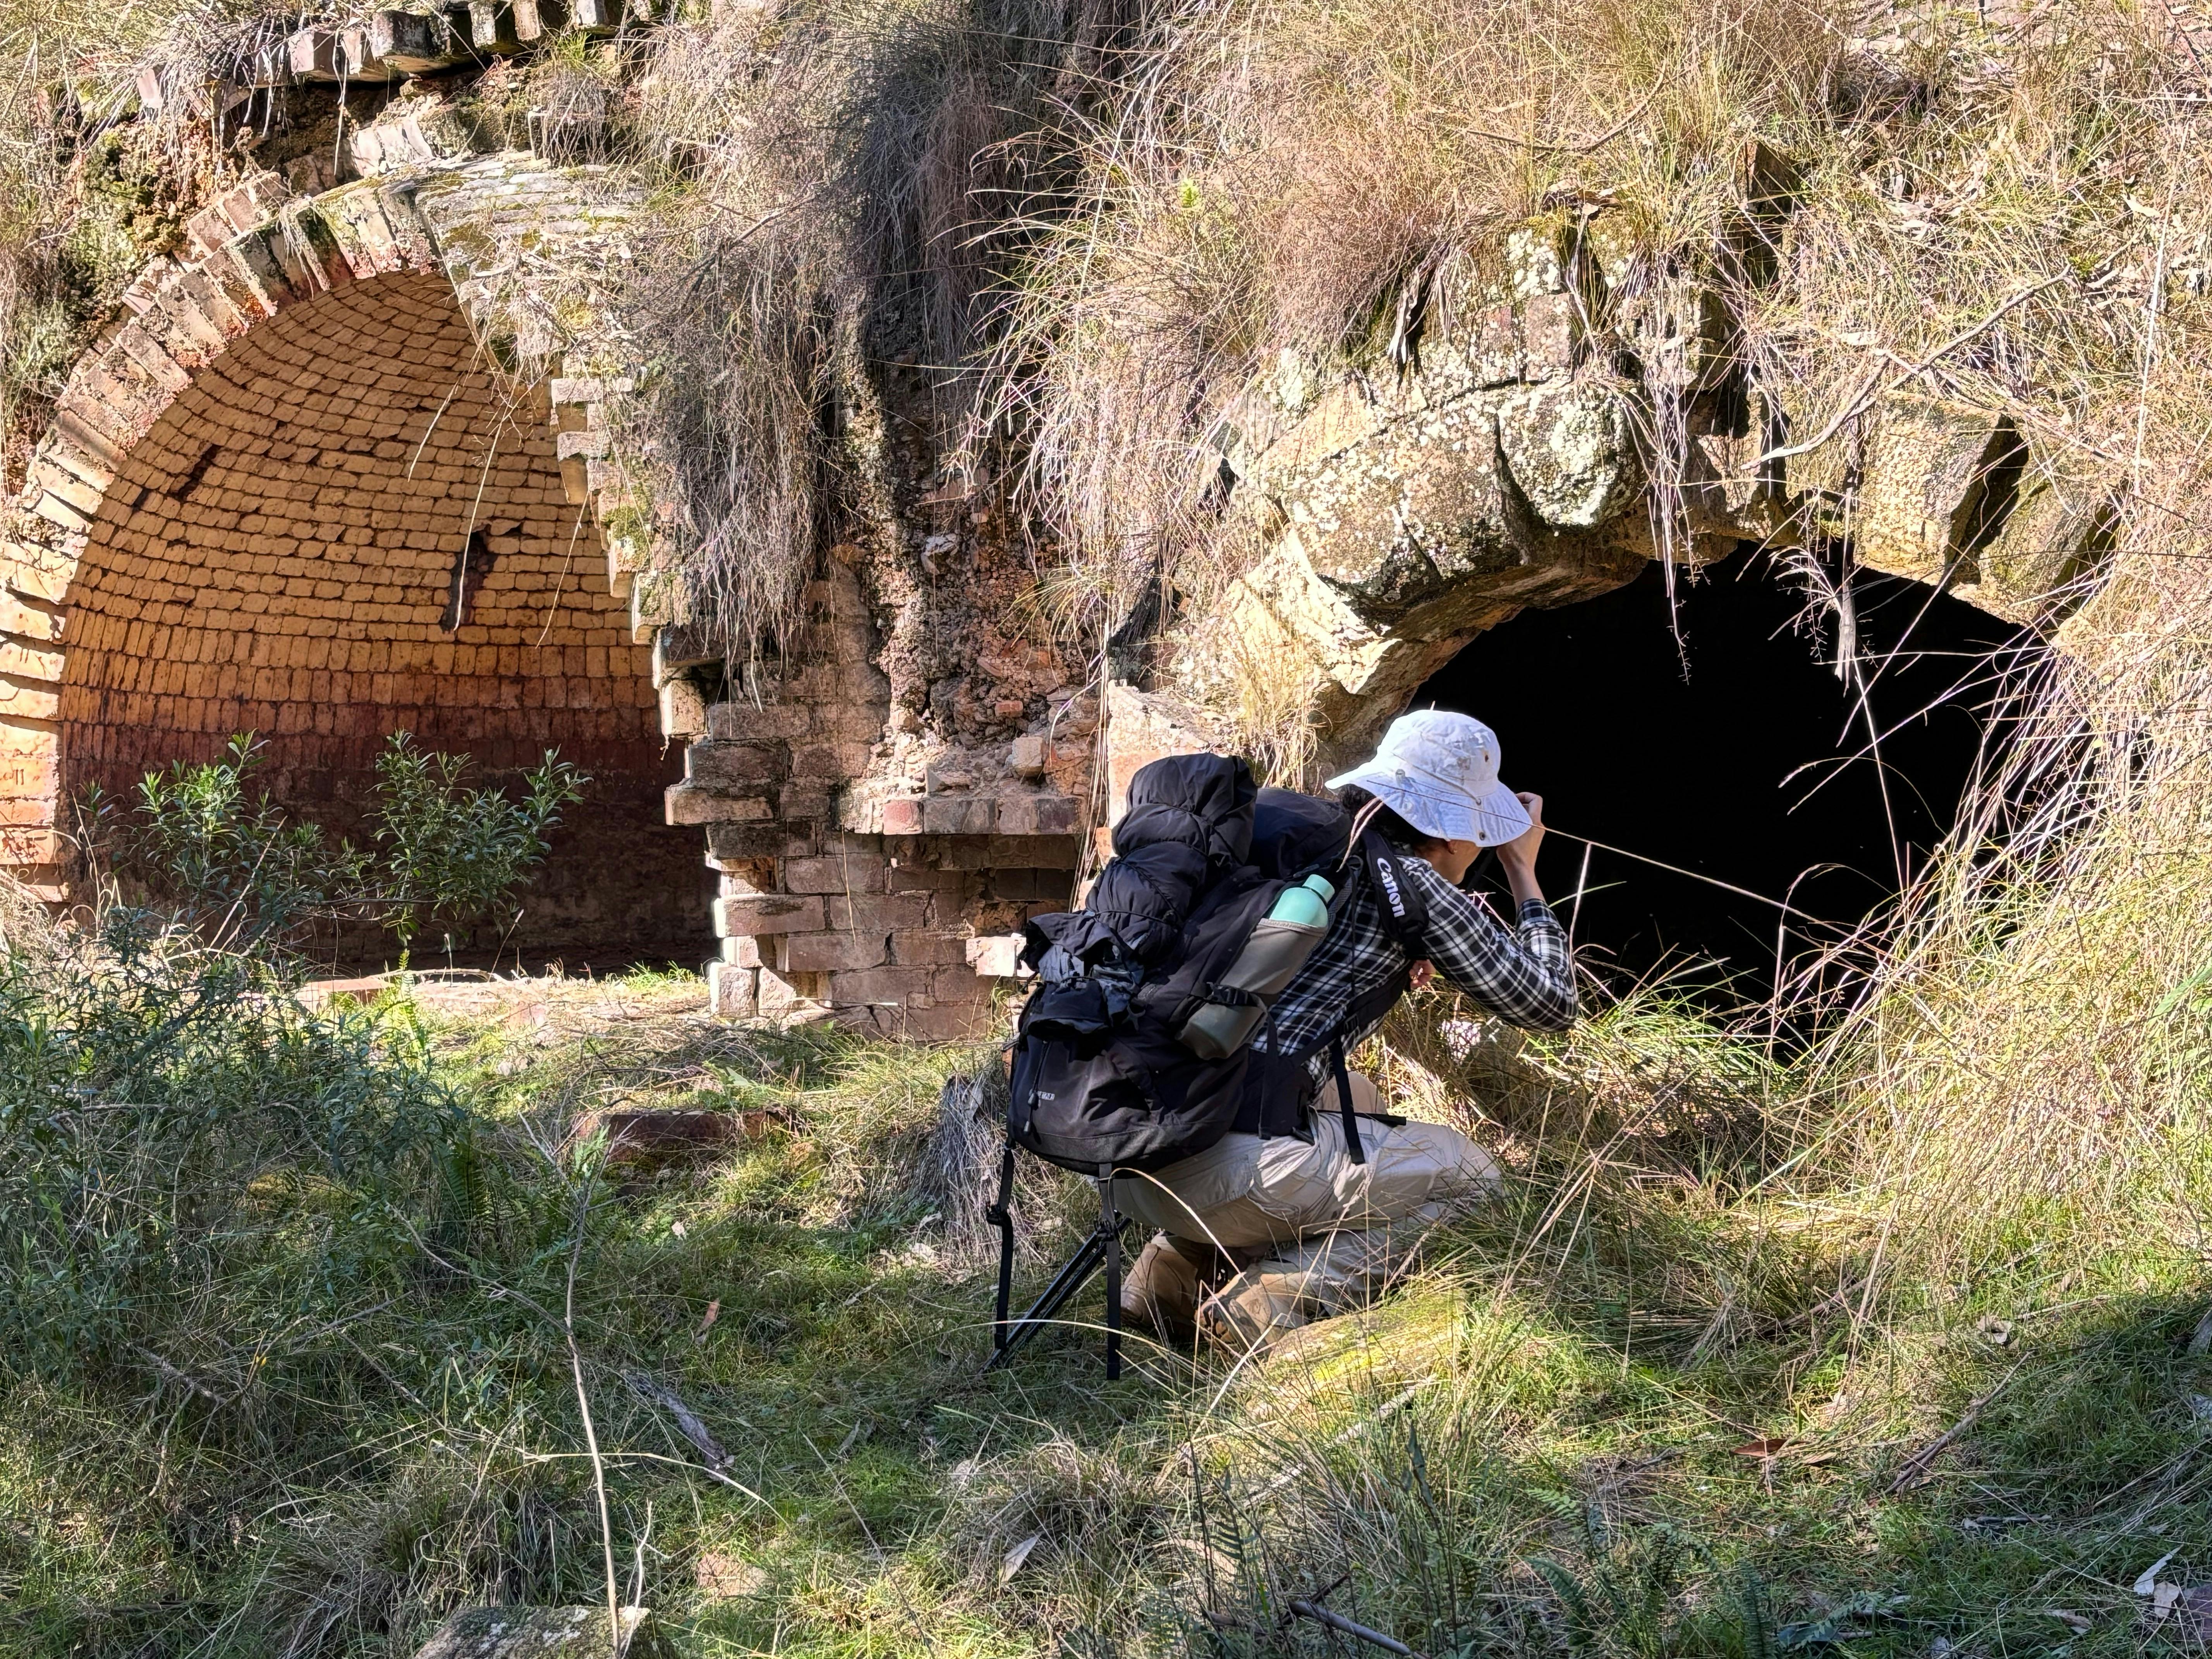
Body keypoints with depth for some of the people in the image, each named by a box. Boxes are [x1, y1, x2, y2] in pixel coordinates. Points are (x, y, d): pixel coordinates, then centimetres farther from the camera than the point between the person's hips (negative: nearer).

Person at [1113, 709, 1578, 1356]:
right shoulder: (1413, 884, -3)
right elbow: (1550, 1006, 8)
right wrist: (1524, 873, 21)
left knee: (1356, 1100, 34)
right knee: (1469, 1177, 10)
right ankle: (1274, 1298, -6)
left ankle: (1177, 1268, 20)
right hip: (1221, 1168, -8)